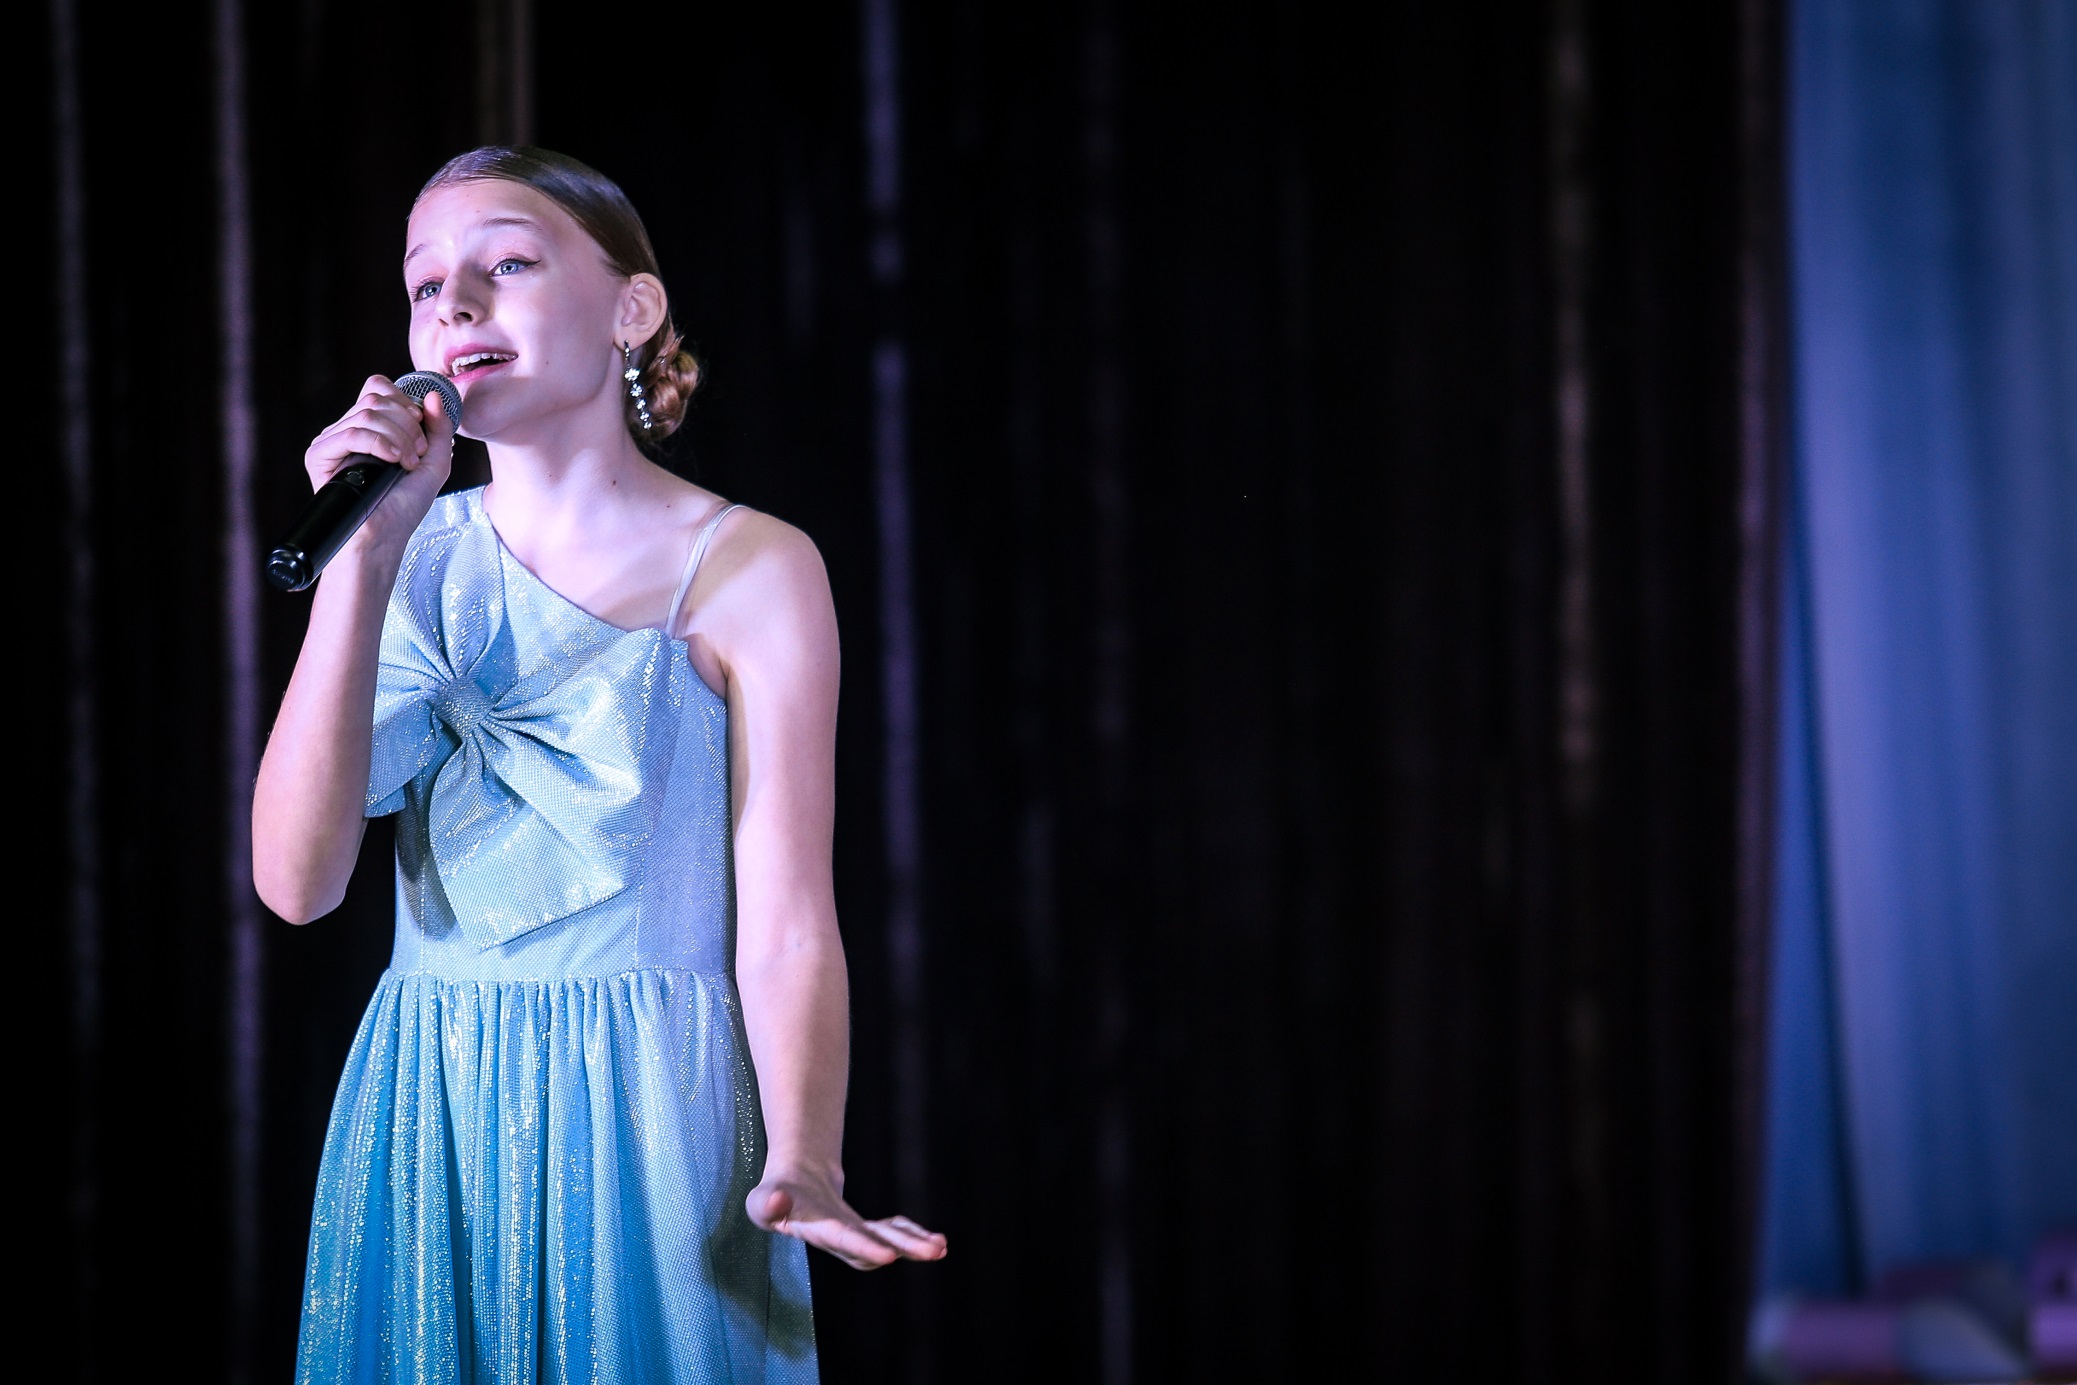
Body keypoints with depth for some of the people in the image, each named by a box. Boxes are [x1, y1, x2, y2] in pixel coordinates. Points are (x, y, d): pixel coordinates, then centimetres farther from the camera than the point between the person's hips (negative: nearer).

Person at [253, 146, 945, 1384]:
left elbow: (787, 924, -10)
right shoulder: (415, 560, 4)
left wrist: (800, 1168, -28)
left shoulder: (748, 570, -6)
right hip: (423, 1127, 3)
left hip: (652, 1127, -3)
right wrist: (364, 555, -13)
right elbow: (296, 881, -7)